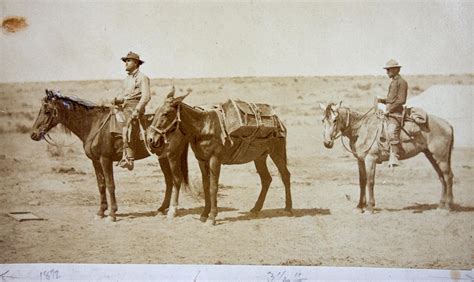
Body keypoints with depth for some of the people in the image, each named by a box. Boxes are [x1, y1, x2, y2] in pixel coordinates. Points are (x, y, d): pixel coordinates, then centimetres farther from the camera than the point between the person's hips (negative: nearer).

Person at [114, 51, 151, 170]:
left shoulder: (142, 77, -3)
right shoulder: (127, 79, 23)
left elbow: (146, 96, -12)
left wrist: (136, 110, -22)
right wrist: (117, 100, 6)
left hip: (135, 105, -9)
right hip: (125, 106, 9)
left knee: (126, 126, -27)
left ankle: (128, 158, -31)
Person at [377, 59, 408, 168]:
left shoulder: (401, 82, -7)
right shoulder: (393, 82, 21)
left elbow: (401, 100, -14)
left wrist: (389, 109, -18)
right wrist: (382, 100, 10)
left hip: (396, 113, -10)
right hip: (389, 112, 10)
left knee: (392, 132, -26)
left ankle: (394, 158, -32)